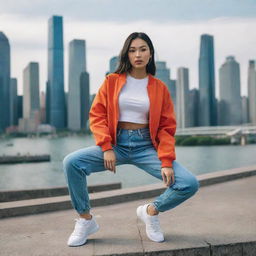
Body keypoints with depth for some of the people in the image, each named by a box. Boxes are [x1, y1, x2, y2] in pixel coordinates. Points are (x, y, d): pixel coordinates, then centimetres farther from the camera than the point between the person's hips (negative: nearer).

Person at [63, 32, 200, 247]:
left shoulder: (160, 87, 4)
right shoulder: (112, 81, 4)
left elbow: (167, 127, 2)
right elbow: (97, 115, 0)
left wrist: (166, 162, -10)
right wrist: (106, 147, -14)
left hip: (146, 146, 1)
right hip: (117, 144, 0)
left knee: (190, 184, -17)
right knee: (71, 162, -24)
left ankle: (151, 211, 13)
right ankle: (85, 220, 0)